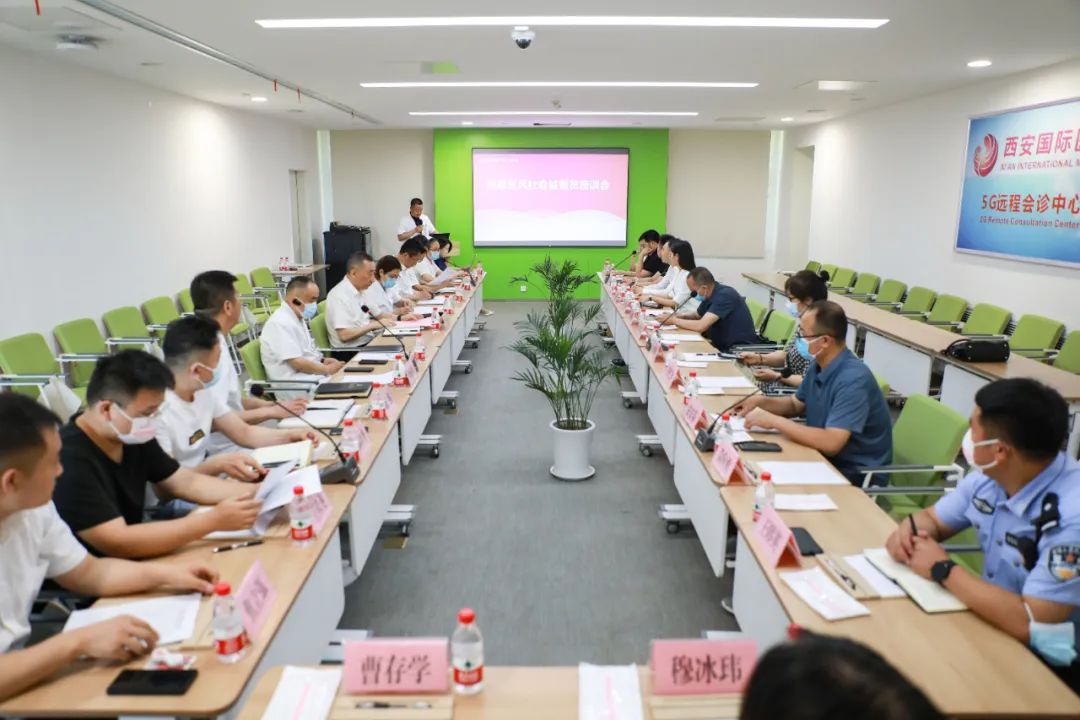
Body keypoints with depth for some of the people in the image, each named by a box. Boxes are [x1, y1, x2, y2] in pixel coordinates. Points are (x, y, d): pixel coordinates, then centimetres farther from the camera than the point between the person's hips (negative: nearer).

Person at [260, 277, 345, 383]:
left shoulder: (297, 318, 14)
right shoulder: (281, 323, -17)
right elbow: (297, 363, -22)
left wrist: (323, 361, 5)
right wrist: (327, 370, -14)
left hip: (311, 373, 10)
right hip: (294, 383, -10)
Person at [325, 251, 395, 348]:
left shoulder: (358, 291, 11)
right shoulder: (340, 295, -16)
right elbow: (344, 335, -22)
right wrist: (374, 325, -19)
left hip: (368, 342, 9)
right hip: (351, 351, -9)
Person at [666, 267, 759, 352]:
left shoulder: (725, 295, -21)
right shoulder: (710, 295, 5)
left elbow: (701, 326, -27)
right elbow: (696, 314, 23)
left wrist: (674, 320, -14)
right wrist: (675, 315, 4)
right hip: (723, 346, 8)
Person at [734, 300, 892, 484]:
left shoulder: (853, 380, -27)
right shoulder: (819, 365, 0)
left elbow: (831, 443, -35)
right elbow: (796, 404, 18)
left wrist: (774, 421, -28)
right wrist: (760, 401, -1)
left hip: (857, 473, -8)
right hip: (826, 458, 8)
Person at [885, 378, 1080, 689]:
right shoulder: (990, 475, -6)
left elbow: (1030, 623, -32)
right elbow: (932, 518, 10)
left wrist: (943, 569, -22)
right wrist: (908, 531, -13)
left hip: (1047, 665, -6)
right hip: (996, 618, 6)